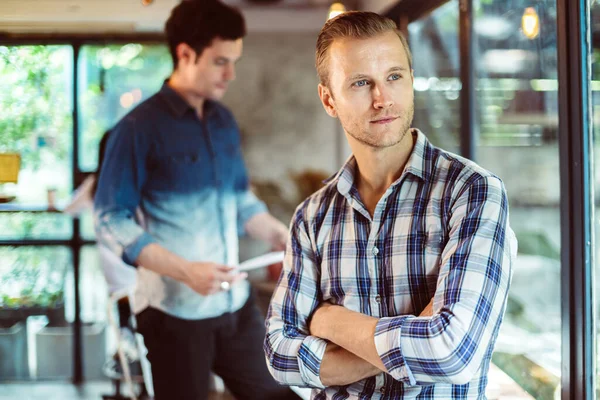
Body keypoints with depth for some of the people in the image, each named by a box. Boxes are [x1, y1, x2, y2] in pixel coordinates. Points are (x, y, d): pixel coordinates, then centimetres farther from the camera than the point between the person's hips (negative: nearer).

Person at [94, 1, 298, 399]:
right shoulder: (140, 128, -13)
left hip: (236, 303, 7)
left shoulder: (224, 120, 8)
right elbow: (111, 221, -15)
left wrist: (282, 238, 5)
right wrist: (185, 271, -23)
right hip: (176, 312, -6)